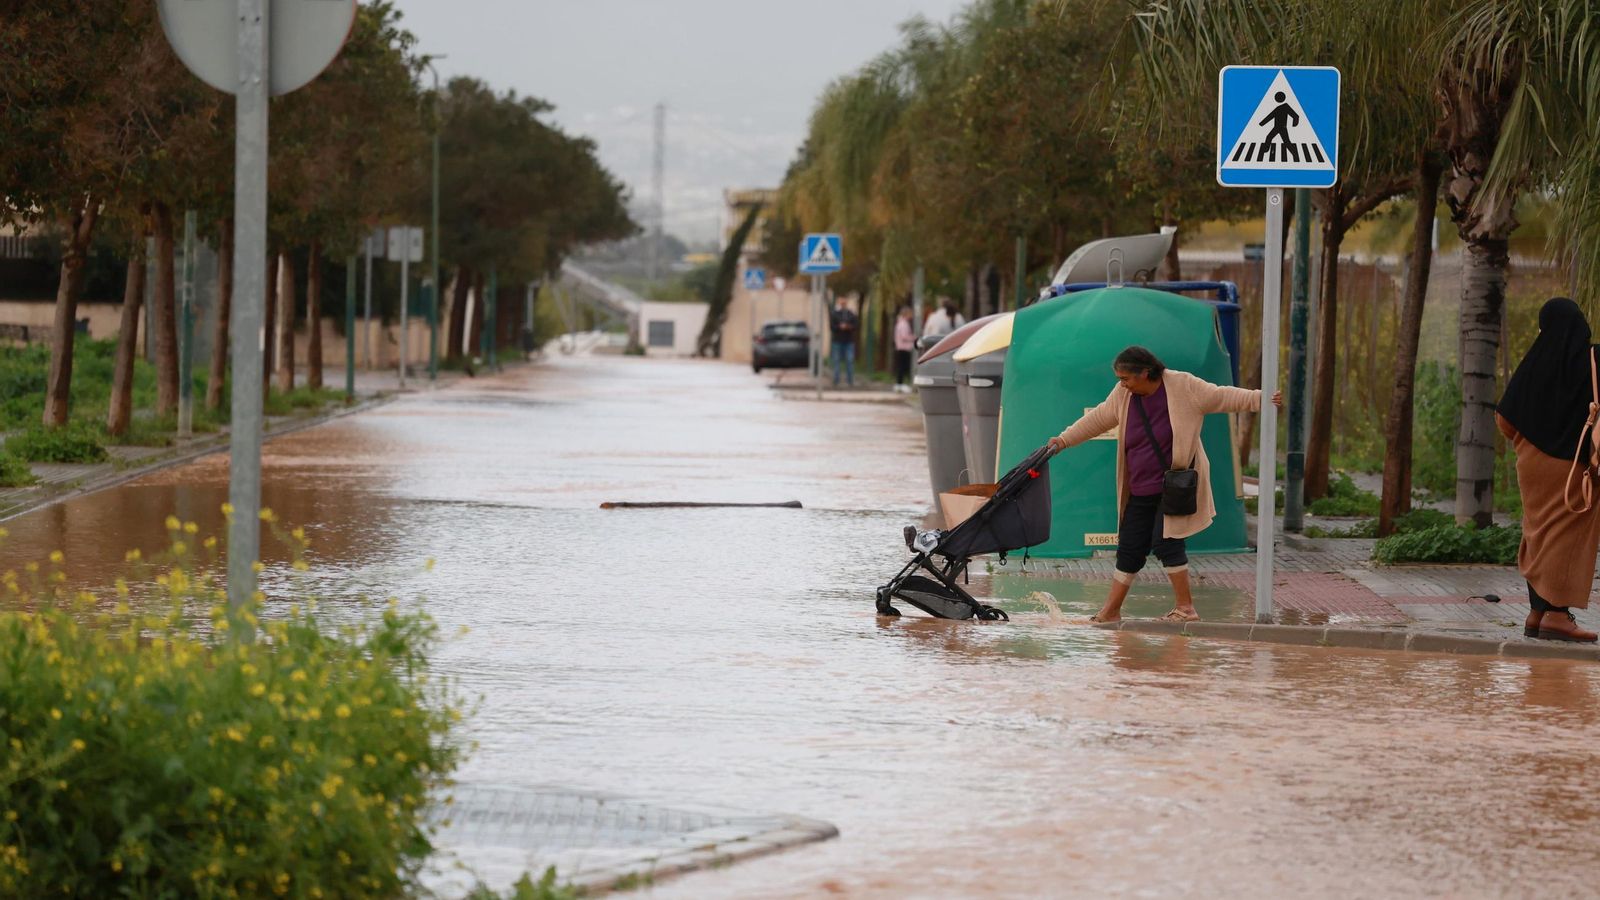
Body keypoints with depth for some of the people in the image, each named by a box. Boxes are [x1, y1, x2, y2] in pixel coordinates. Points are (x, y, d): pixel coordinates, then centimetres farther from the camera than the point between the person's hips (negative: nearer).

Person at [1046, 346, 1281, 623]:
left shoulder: (1183, 386, -11)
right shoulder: (1123, 395, 3)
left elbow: (1223, 397, -10)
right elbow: (1096, 420, 15)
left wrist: (1261, 399, -20)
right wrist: (1063, 441, 14)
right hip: (1140, 490, 6)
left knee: (1166, 540, -15)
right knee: (1130, 546, 8)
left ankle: (1185, 607, -6)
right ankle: (1111, 610, 17)